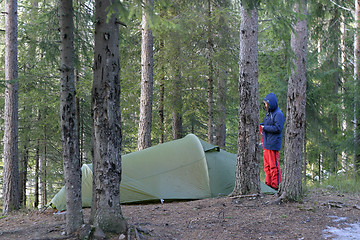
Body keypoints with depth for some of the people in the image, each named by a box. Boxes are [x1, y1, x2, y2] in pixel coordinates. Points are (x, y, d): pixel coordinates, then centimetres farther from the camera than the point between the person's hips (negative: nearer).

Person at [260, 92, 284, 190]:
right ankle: (268, 183, 18)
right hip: (266, 143, 9)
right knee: (267, 165, 12)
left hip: (273, 144, -9)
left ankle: (276, 185, -3)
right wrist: (260, 125, 6)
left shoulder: (278, 114, -11)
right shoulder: (268, 113, 18)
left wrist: (264, 127, -15)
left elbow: (278, 128, -19)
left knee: (274, 165, -7)